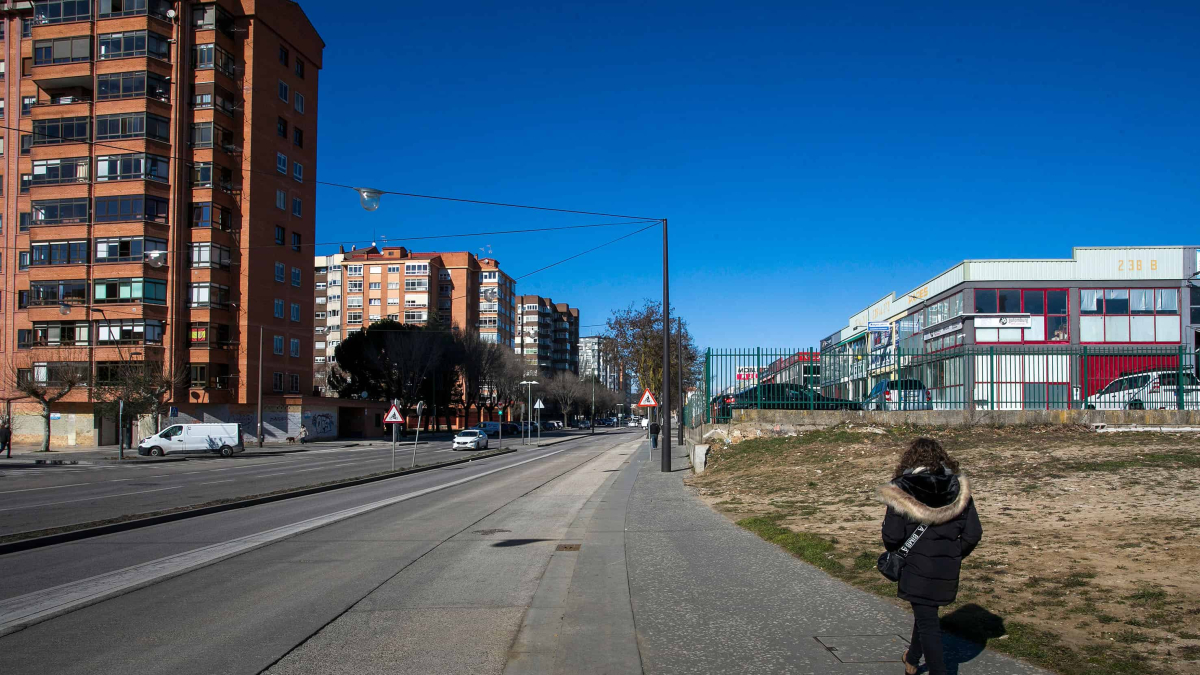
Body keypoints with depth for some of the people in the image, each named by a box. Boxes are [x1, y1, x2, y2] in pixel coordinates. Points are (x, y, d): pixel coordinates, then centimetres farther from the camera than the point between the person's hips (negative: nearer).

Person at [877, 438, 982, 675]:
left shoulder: (901, 490, -13)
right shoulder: (957, 488, -4)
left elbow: (892, 537, -14)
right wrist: (955, 554, 13)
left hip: (916, 568, -5)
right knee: (926, 612, 25)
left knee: (927, 622, 5)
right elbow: (973, 533, -3)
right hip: (947, 569, 5)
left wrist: (896, 554, 8)